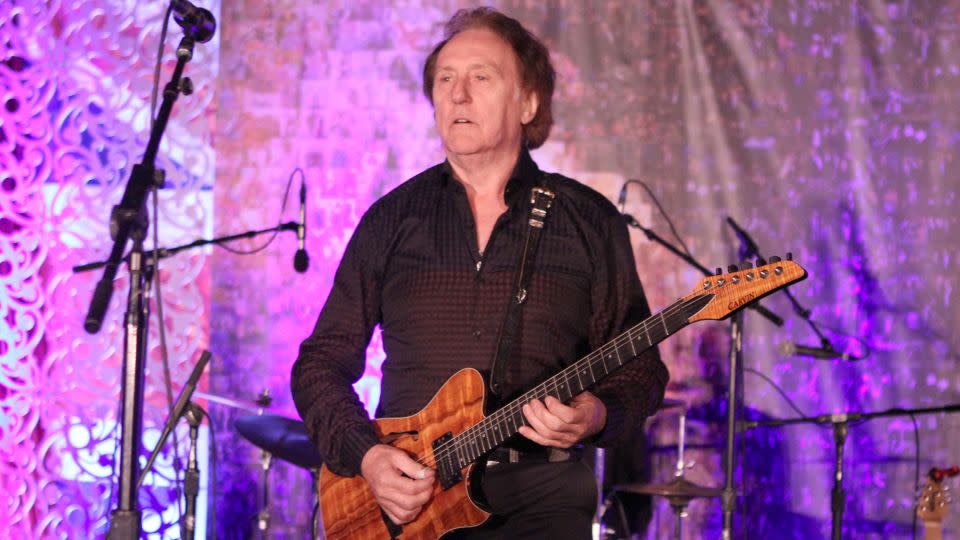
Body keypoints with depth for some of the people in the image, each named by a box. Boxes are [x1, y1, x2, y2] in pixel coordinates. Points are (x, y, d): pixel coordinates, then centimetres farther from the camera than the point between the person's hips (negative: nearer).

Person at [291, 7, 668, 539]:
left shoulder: (590, 222, 7)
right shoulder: (393, 219, 10)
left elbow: (638, 367, 9)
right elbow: (322, 361, 12)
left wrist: (595, 416, -11)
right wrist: (365, 454, -4)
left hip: (538, 495, 0)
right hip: (405, 493, 1)